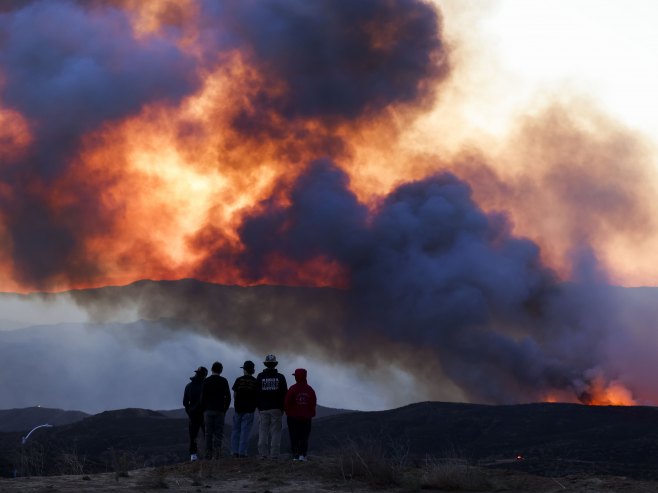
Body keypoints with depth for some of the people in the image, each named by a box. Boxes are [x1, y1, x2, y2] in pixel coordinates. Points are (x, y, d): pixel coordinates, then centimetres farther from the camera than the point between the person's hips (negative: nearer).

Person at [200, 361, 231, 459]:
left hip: (208, 410, 1)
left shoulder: (206, 381, 1)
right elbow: (228, 397, -2)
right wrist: (225, 409, 8)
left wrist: (204, 410, 8)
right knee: (219, 432, 4)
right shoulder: (223, 381, -1)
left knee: (209, 433, 5)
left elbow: (202, 397, 0)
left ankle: (209, 453, 3)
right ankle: (217, 449, -13)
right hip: (220, 410, -1)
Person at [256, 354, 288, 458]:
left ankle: (263, 453, 0)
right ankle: (274, 454, -5)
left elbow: (256, 392, 4)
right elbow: (284, 394, 2)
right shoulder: (280, 377, 2)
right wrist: (282, 407, 10)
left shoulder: (260, 377, 2)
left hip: (263, 408, 1)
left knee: (263, 431, 5)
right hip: (276, 408, -1)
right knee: (275, 431, 0)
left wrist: (258, 407, 12)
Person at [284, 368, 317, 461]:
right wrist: (311, 413, 15)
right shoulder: (310, 389, 0)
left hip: (293, 416, -2)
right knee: (304, 437, 6)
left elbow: (287, 402, -11)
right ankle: (302, 454, -2)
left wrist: (288, 412, 6)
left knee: (294, 437, 3)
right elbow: (313, 403, 3)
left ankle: (295, 455, -1)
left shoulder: (293, 389, -11)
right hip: (306, 417, 2)